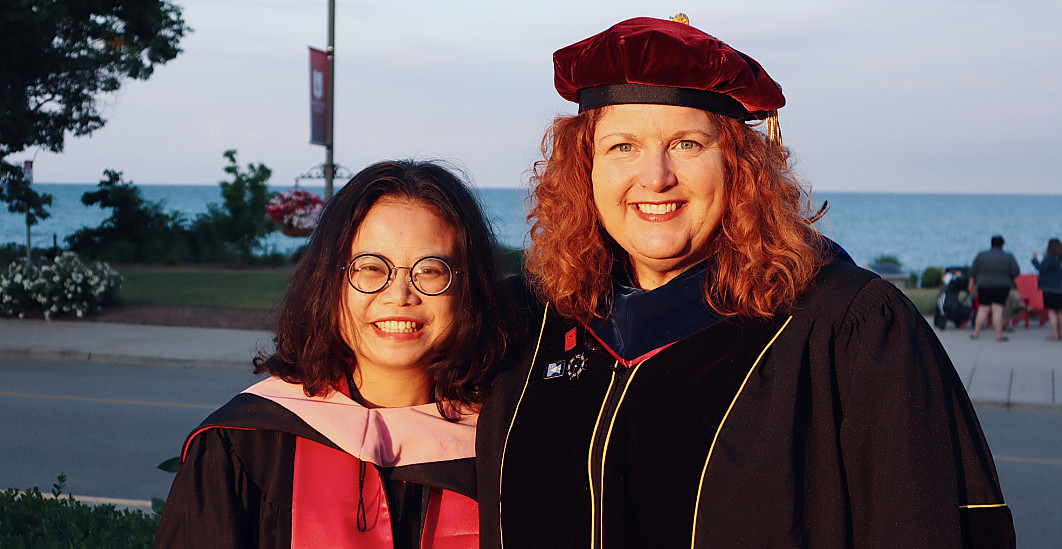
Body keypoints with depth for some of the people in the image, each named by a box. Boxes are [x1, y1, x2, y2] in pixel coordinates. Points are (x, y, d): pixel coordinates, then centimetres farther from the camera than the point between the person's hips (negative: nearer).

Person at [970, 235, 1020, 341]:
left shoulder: (981, 255, 1)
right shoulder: (1008, 257, 0)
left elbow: (973, 271, 3)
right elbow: (1016, 273, -3)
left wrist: (972, 284, 12)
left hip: (984, 286, 1)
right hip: (1002, 287, -1)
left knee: (982, 310, 8)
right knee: (998, 310, -2)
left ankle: (976, 333, 9)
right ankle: (999, 335, -4)